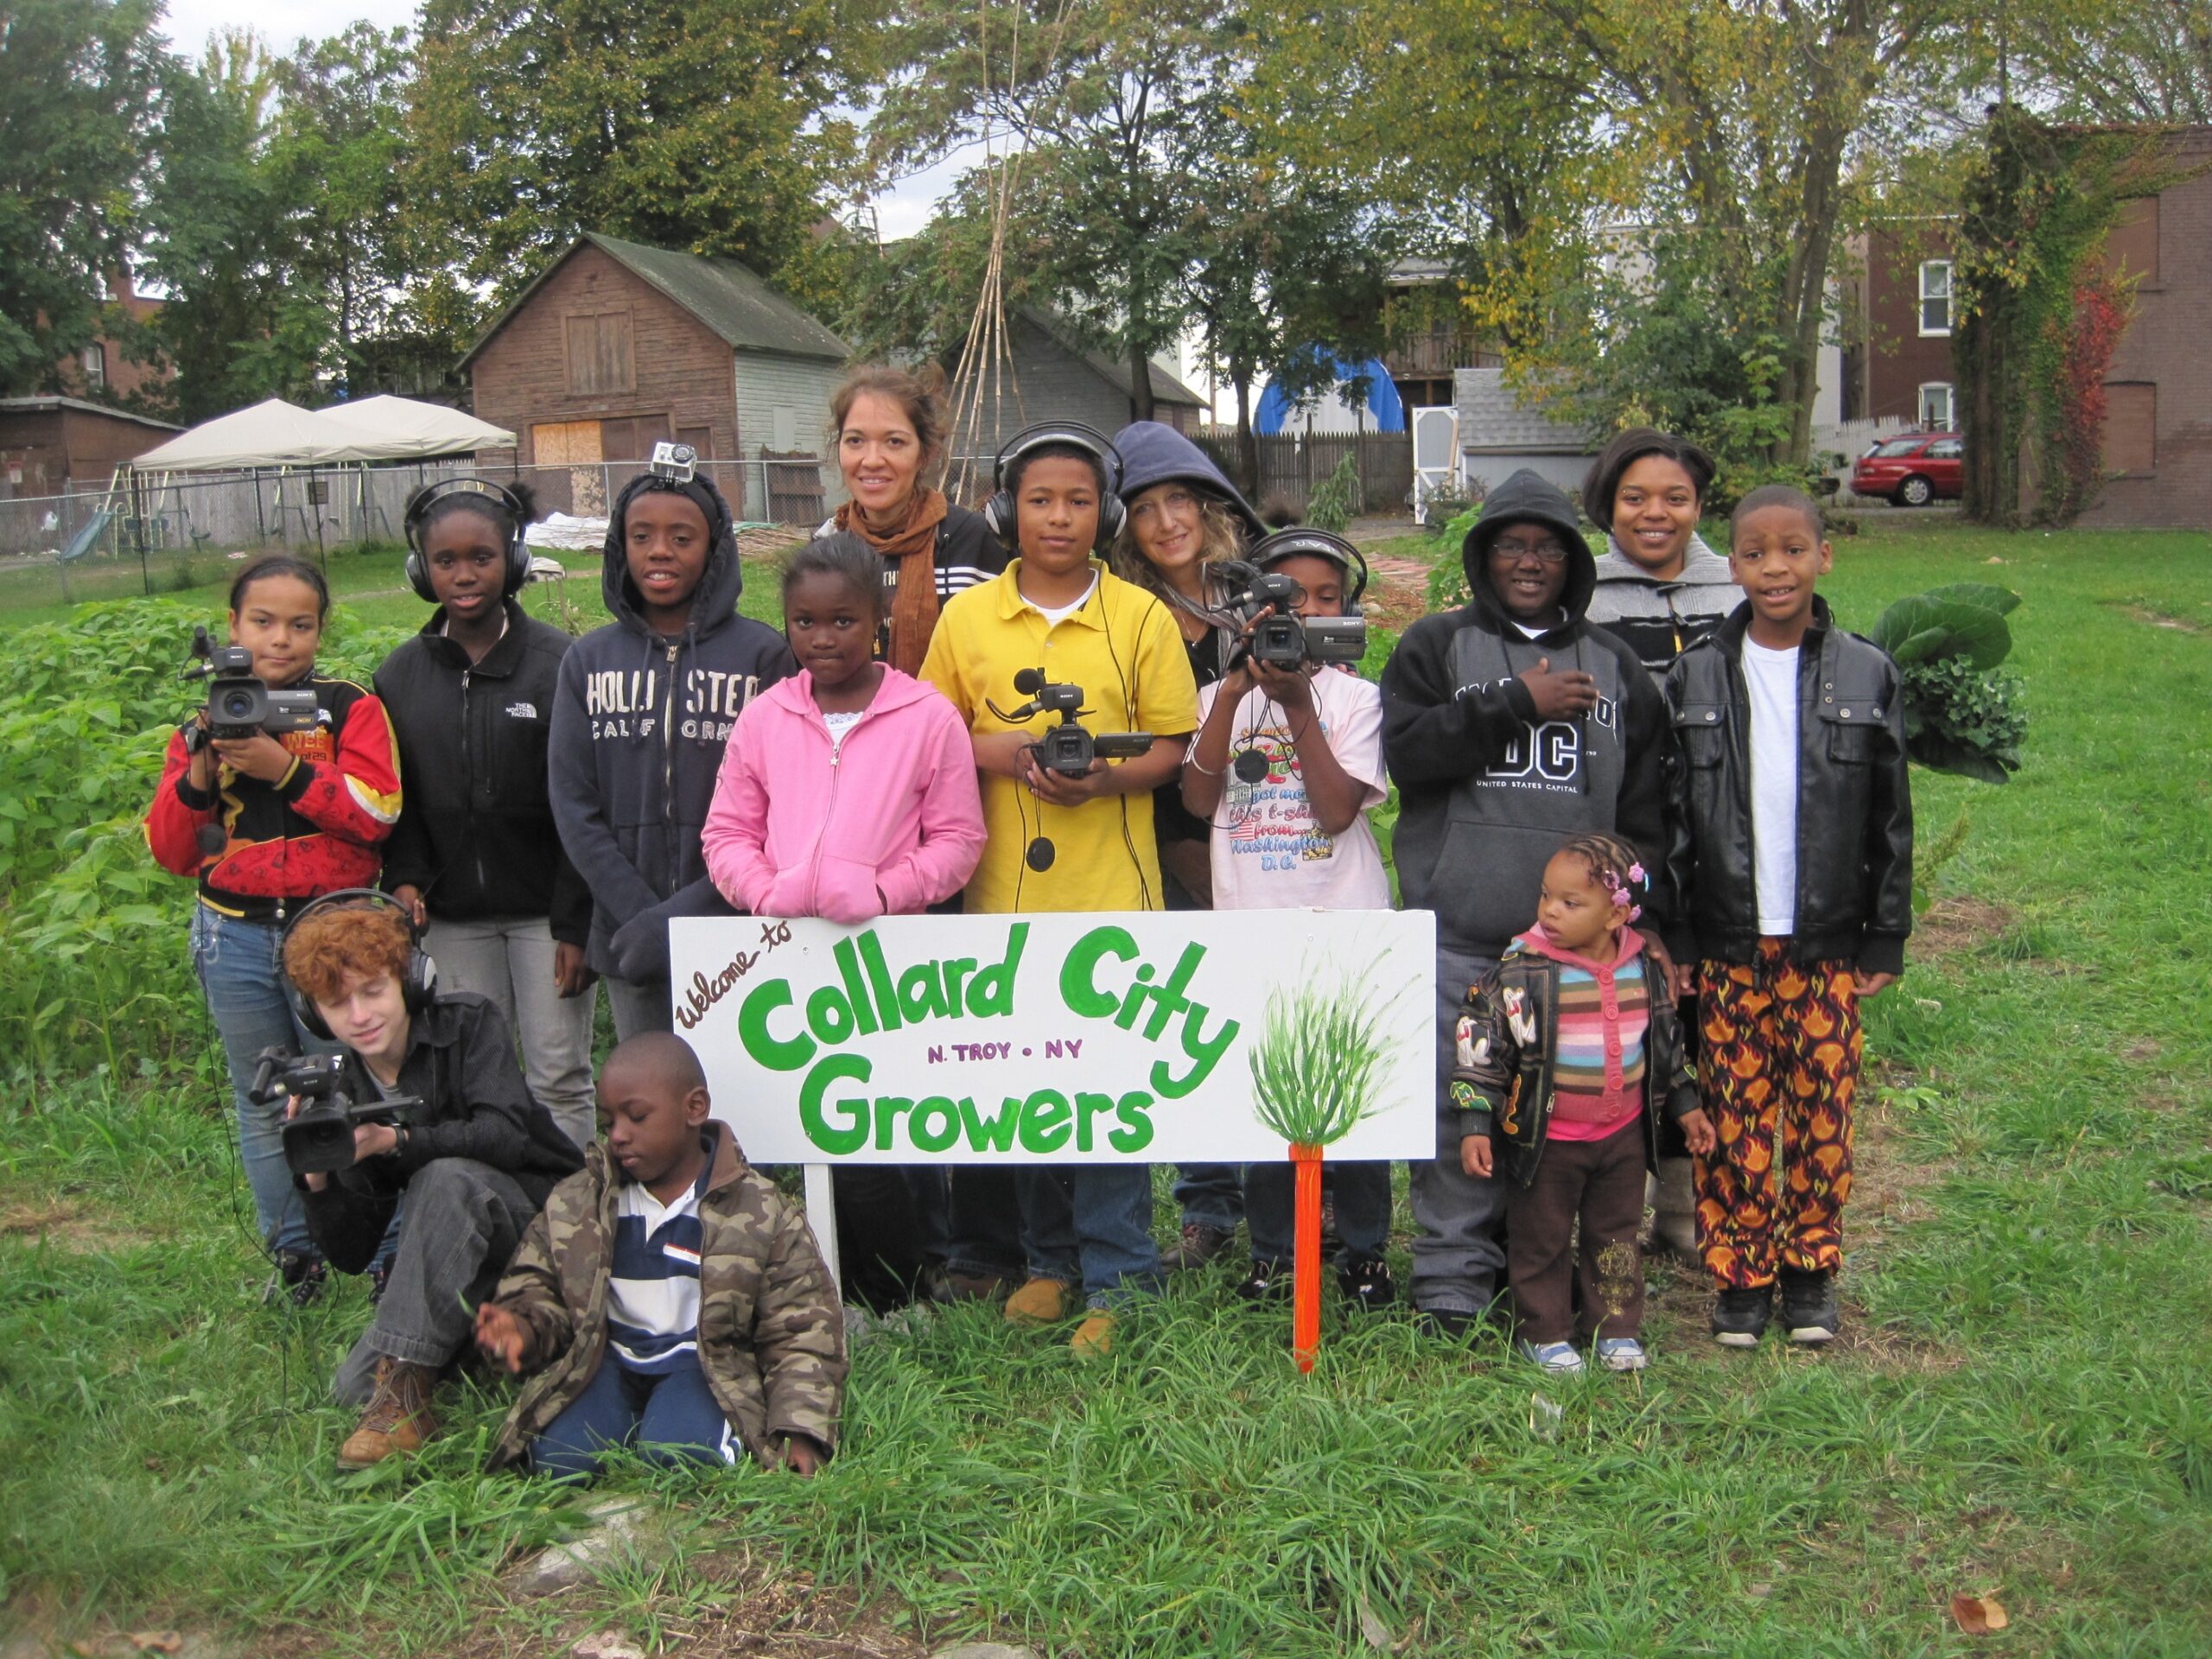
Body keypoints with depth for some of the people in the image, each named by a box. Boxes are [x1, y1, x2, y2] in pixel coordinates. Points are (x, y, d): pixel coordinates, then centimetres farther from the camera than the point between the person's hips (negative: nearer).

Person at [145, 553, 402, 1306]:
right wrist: (199, 770, -11)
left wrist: (284, 767, -21)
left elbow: (378, 811, -14)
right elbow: (170, 850, 5)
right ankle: (293, 1254, 28)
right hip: (235, 940, 4)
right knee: (264, 1107, 13)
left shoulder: (351, 708, -1)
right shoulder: (204, 724, 8)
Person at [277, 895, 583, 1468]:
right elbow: (351, 1255, -2)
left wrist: (398, 1141, -37)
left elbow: (505, 1134, -26)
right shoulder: (342, 1091, 2)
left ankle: (405, 1395, -31)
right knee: (353, 1388, -16)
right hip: (459, 1262, 5)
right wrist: (317, 1178, -20)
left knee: (447, 1178, -34)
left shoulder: (468, 1023, -9)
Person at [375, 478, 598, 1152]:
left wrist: (576, 922, -11)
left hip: (542, 909, -3)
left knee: (558, 1077, 2)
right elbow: (396, 798, 10)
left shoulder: (558, 661, -8)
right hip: (452, 915, 4)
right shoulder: (400, 674, 6)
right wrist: (404, 878, -8)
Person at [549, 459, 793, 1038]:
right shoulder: (588, 660, 8)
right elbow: (574, 805, 3)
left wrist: (689, 910, -16)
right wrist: (638, 914, -10)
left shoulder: (762, 654, -1)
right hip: (627, 936, 3)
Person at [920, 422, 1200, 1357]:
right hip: (1005, 888, 3)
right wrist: (999, 753, -10)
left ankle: (1116, 1277, 12)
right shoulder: (967, 617, 6)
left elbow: (1171, 745, 1)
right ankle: (1048, 1258, 28)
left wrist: (1103, 778, -18)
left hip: (1111, 890, -2)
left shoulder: (1140, 616, 1)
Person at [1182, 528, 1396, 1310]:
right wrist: (1233, 691, -11)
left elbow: (1338, 808, -10)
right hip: (1251, 924, 1)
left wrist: (1297, 705, -13)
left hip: (1345, 923, -1)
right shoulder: (1223, 695, 8)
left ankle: (1363, 1252, 16)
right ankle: (1272, 1252, 18)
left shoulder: (1355, 697, 3)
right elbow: (1198, 799, -6)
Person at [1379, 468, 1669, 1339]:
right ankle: (1454, 1278, 8)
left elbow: (1646, 804, 17)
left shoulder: (1615, 664, 17)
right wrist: (1518, 703, -8)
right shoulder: (1437, 645, 10)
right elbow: (1405, 751, -6)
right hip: (1459, 931, -2)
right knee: (1457, 1104, -2)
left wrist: (1632, 899, 7)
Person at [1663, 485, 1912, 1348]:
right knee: (1735, 1113, 4)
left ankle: (1812, 1271, 22)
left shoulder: (1867, 675, 2)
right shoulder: (1696, 677, 1)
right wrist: (1672, 941, -1)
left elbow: (1890, 820, 5)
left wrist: (1886, 939, 2)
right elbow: (1668, 819, 2)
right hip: (1728, 944, 0)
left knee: (1822, 1109, 7)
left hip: (1828, 943, 0)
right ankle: (1742, 1275, 17)